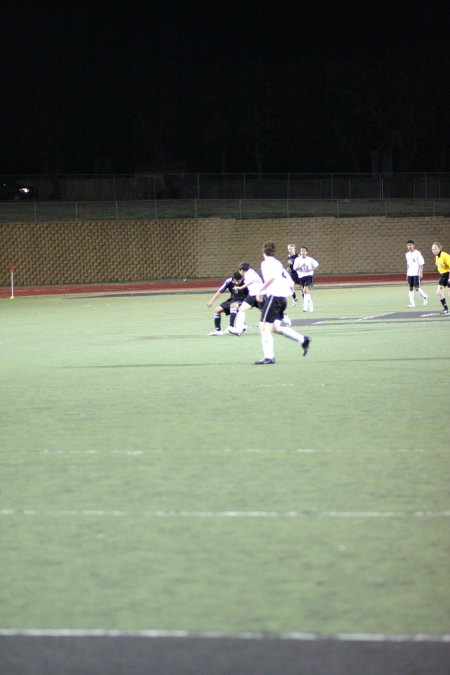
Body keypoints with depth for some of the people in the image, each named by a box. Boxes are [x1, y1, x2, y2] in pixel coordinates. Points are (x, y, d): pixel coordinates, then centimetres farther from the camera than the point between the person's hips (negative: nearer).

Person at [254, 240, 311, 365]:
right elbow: (290, 281, 19)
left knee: (264, 327, -5)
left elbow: (271, 277, -25)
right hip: (283, 297, 9)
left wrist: (261, 291, -19)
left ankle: (269, 357, -8)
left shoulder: (267, 263, -6)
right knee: (275, 327, 13)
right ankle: (303, 339, 6)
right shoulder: (278, 263, 20)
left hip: (274, 296, -9)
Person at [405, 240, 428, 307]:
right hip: (410, 274, 6)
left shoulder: (417, 253, -7)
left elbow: (421, 264, -7)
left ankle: (424, 296, 15)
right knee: (411, 288, 3)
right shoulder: (407, 254, 12)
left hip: (416, 274, -6)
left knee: (416, 288, -10)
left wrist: (421, 273, -13)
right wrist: (407, 274, 17)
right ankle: (412, 303, 5)